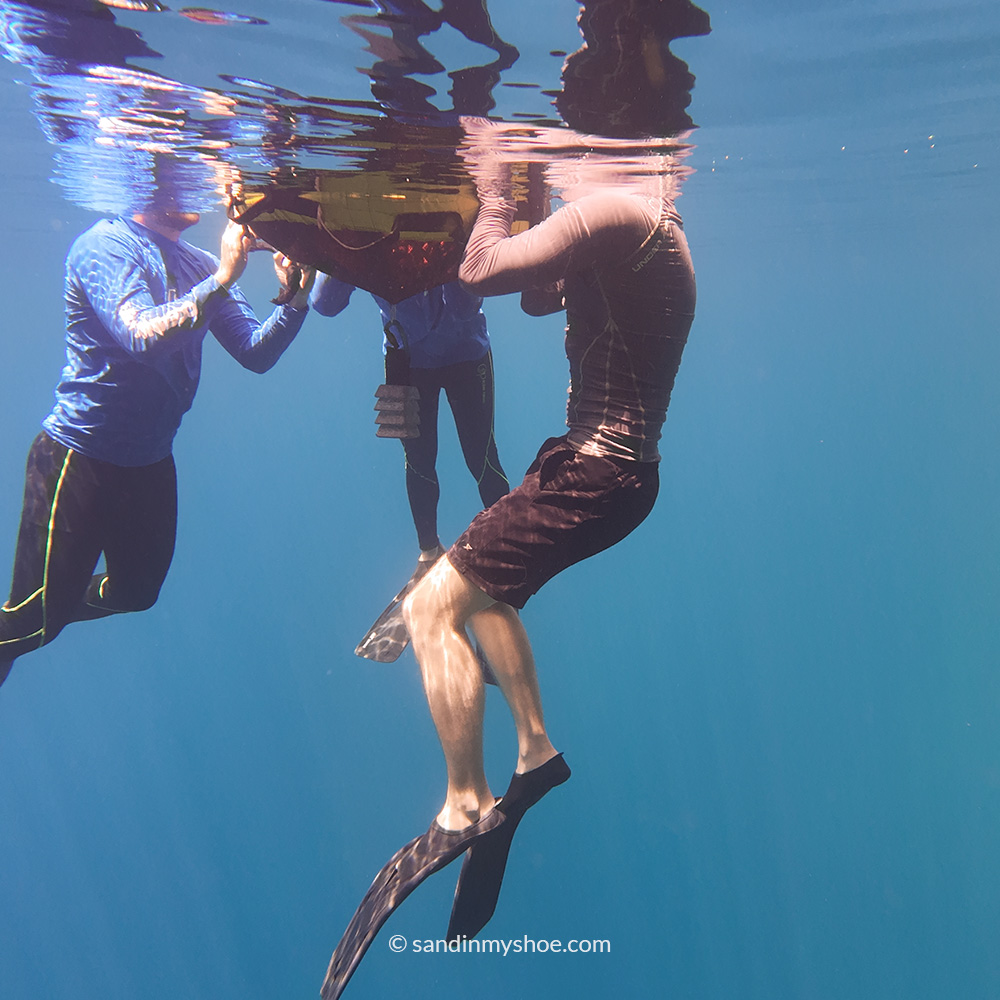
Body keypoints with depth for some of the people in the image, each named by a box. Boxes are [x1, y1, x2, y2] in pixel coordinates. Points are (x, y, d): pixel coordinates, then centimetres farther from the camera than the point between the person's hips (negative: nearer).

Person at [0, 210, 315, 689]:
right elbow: (145, 337, -30)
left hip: (151, 463, 7)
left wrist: (295, 299, -18)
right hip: (80, 458, -7)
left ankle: (46, 614, 47)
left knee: (137, 590, 22)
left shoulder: (200, 265, 3)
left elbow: (256, 353, -2)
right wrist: (222, 279, -33)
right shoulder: (105, 245, -15)